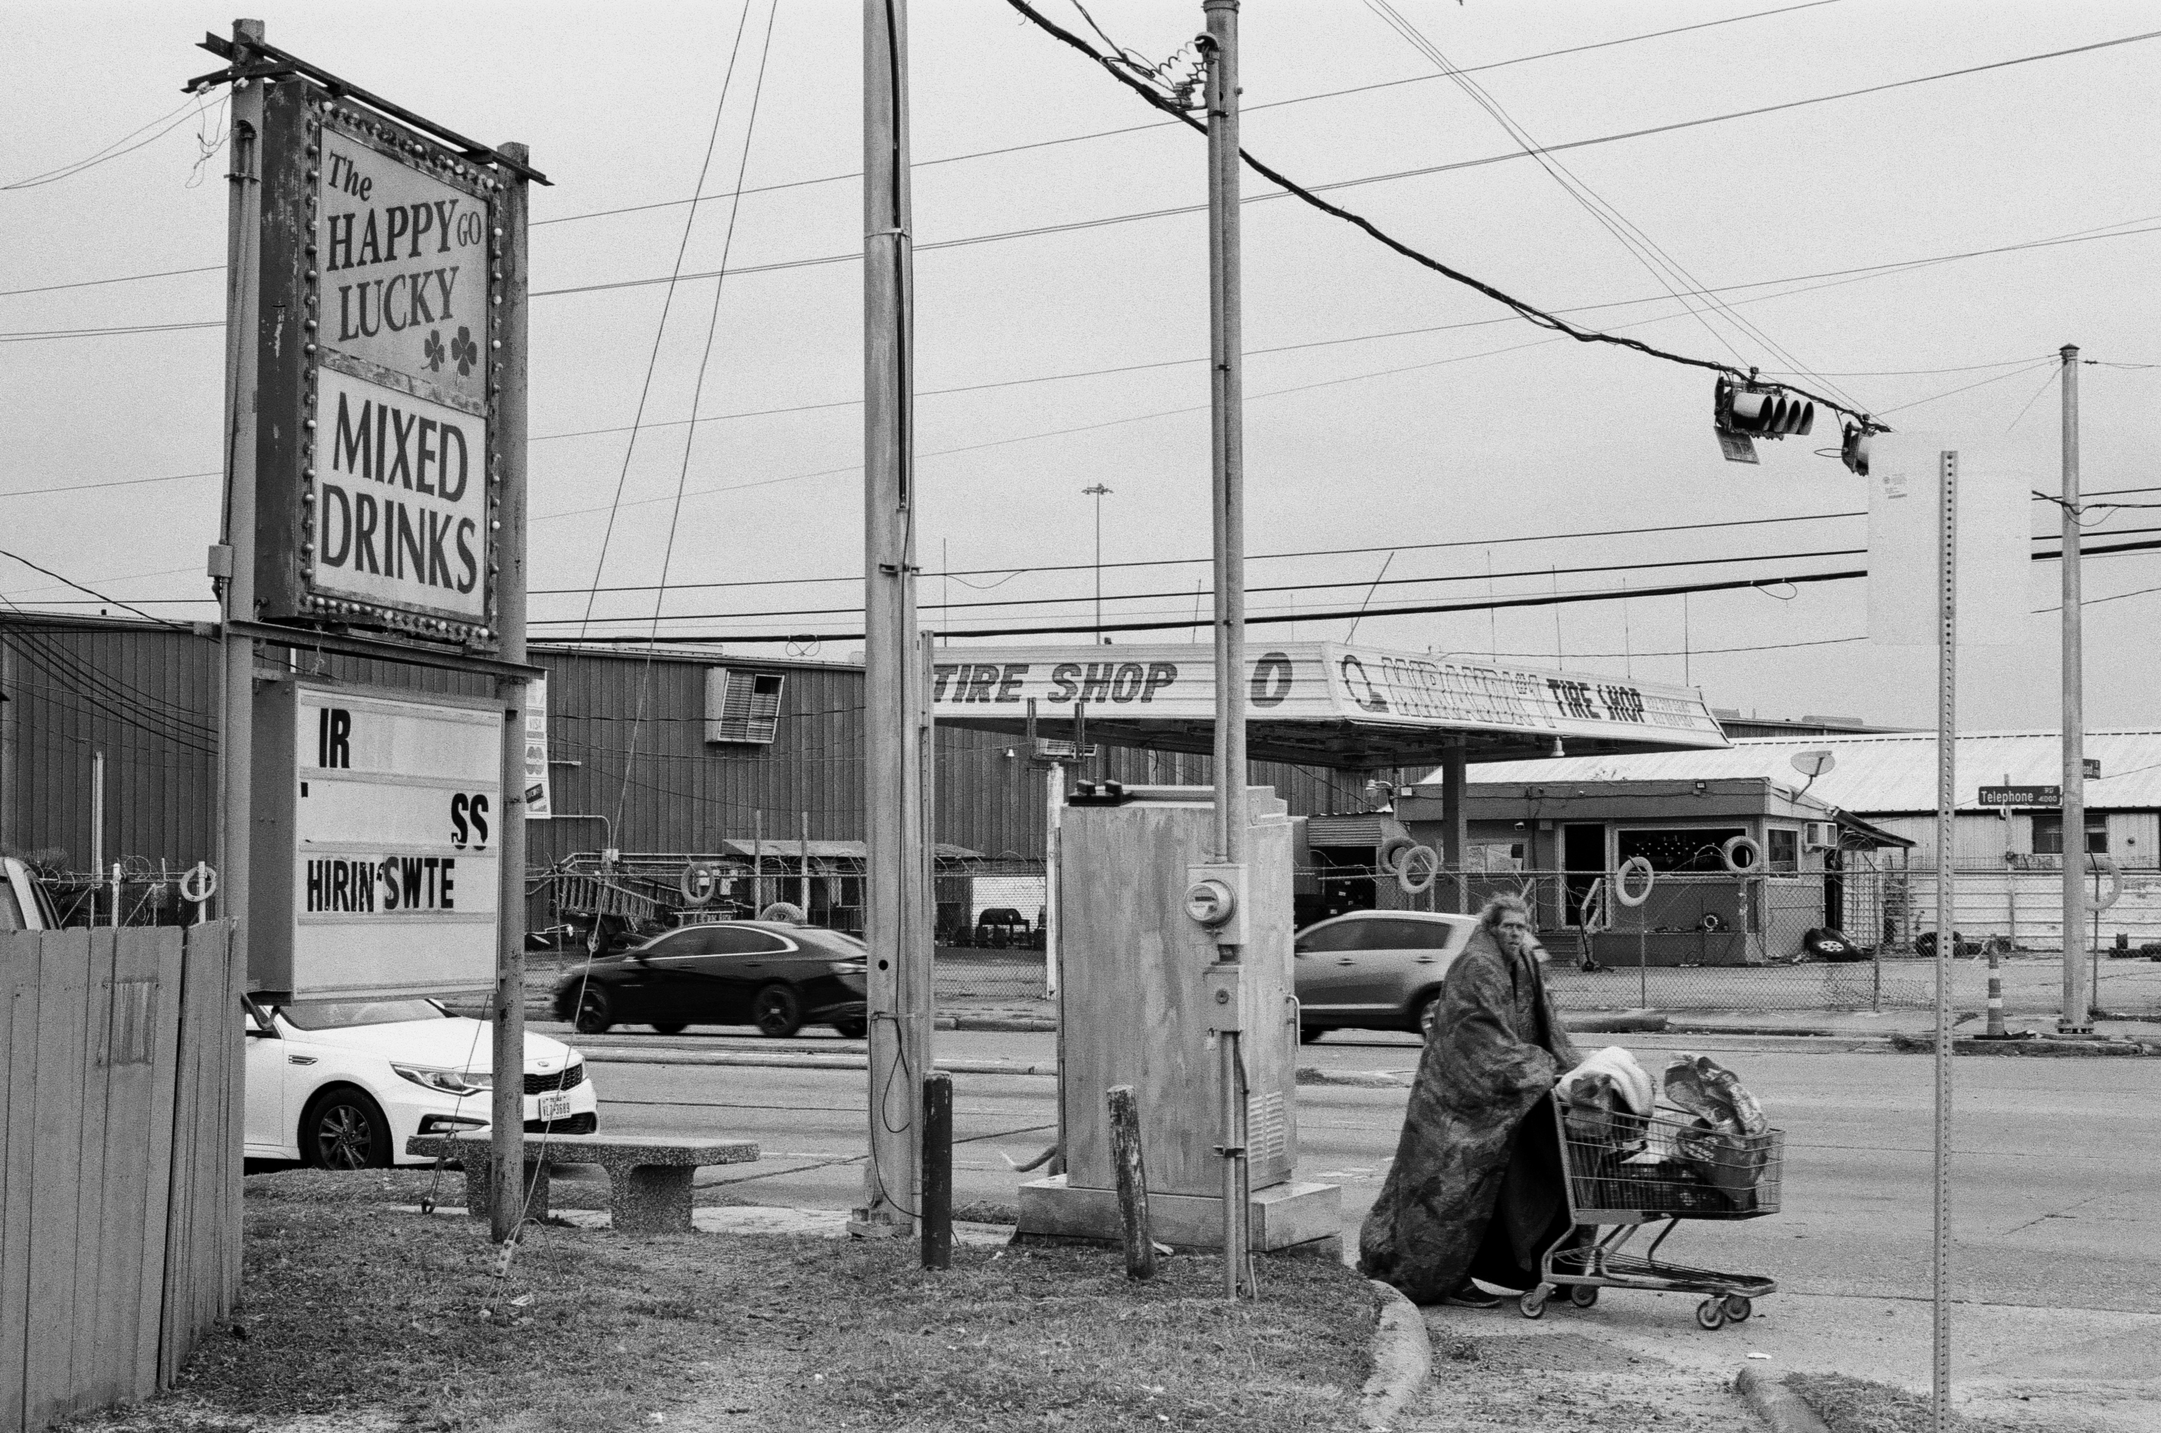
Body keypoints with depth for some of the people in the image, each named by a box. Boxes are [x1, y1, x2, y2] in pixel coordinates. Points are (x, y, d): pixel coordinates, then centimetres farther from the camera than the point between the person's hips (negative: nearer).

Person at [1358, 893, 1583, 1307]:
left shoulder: (1523, 967, 13)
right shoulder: (1475, 967, -15)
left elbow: (1546, 1027, 14)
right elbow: (1489, 1039, -22)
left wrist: (1572, 1070, 0)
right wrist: (1542, 1071, -24)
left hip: (1493, 1096, 9)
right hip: (1459, 1090, -9)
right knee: (1460, 1182, -6)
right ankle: (1445, 1282, 0)